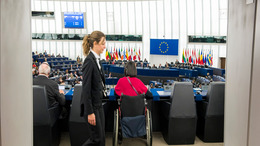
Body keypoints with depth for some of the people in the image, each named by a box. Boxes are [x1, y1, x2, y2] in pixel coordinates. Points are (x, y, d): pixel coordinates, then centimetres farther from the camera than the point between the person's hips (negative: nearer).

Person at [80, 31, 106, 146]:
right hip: (91, 105, -9)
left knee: (101, 137, 14)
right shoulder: (89, 61, -19)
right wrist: (90, 112, -21)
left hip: (98, 104, 9)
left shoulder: (96, 59, 9)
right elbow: (86, 88, -22)